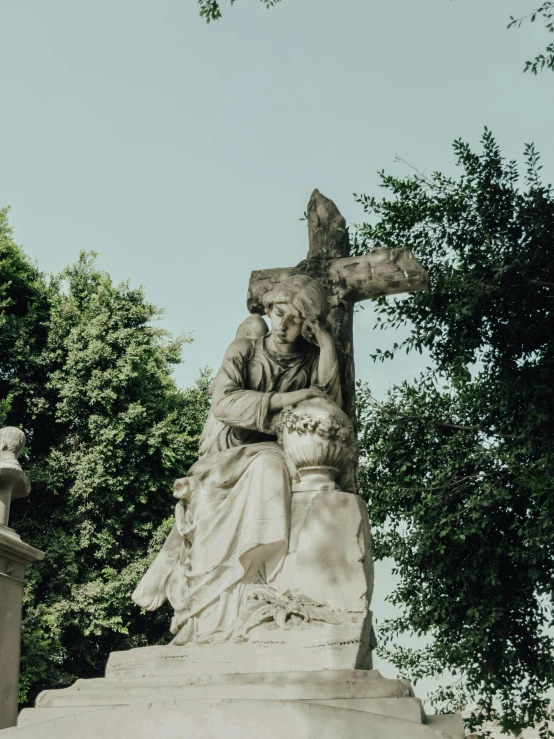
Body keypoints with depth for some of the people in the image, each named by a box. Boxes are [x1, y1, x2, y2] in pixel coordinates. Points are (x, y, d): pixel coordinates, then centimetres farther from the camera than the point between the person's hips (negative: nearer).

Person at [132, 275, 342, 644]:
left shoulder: (311, 362, 12)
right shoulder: (245, 350, 8)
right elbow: (223, 402, -9)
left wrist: (328, 348, -4)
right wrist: (281, 400, -19)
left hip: (273, 462, 2)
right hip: (224, 462, -2)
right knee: (268, 467, -33)